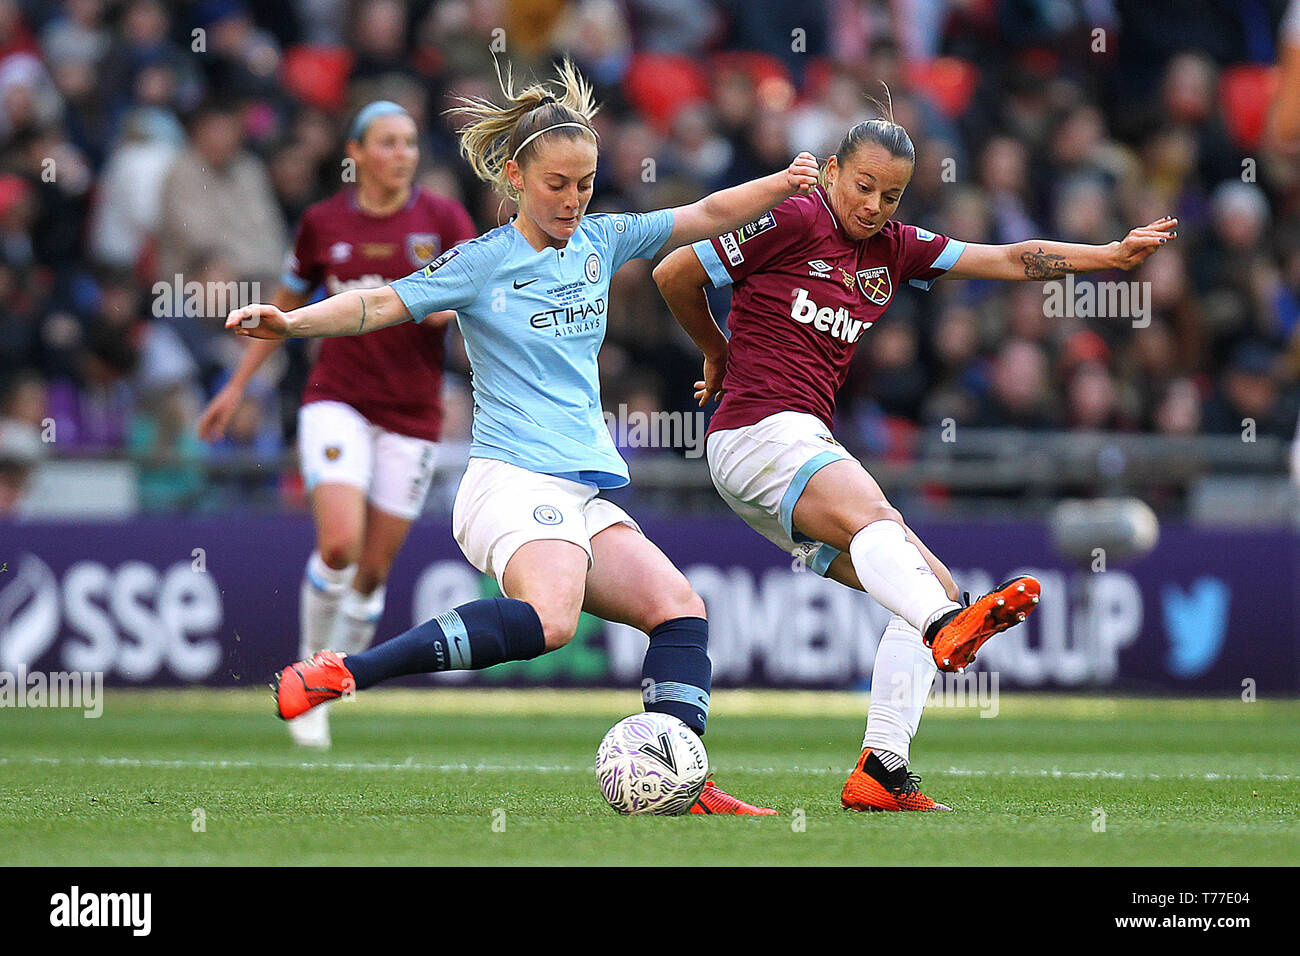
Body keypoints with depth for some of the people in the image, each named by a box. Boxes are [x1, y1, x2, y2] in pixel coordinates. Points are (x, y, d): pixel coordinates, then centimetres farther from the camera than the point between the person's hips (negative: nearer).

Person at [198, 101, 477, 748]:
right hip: (338, 401, -1)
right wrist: (237, 386, 15)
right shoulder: (323, 223, 2)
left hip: (412, 413, 1)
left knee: (373, 571, 3)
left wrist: (447, 307, -27)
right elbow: (286, 305, 15)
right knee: (340, 544, -21)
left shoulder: (443, 219, -1)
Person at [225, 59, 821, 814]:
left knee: (680, 609, -7)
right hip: (513, 482, -7)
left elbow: (707, 216, 15)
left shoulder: (601, 240, 15)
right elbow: (382, 304, -7)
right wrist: (292, 322, -21)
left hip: (586, 492, 8)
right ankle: (342, 674, -32)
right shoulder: (483, 263, -1)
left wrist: (782, 185, 0)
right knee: (548, 619, -32)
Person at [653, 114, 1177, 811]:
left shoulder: (895, 249, 18)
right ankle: (945, 626, -69)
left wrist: (1113, 255, 7)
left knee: (934, 589, 2)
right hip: (760, 430, -9)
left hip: (806, 447, 9)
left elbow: (1009, 259, 16)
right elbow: (674, 275, 3)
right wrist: (720, 357, 18)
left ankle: (880, 772, -5)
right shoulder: (793, 221, -3)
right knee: (872, 513, -37)